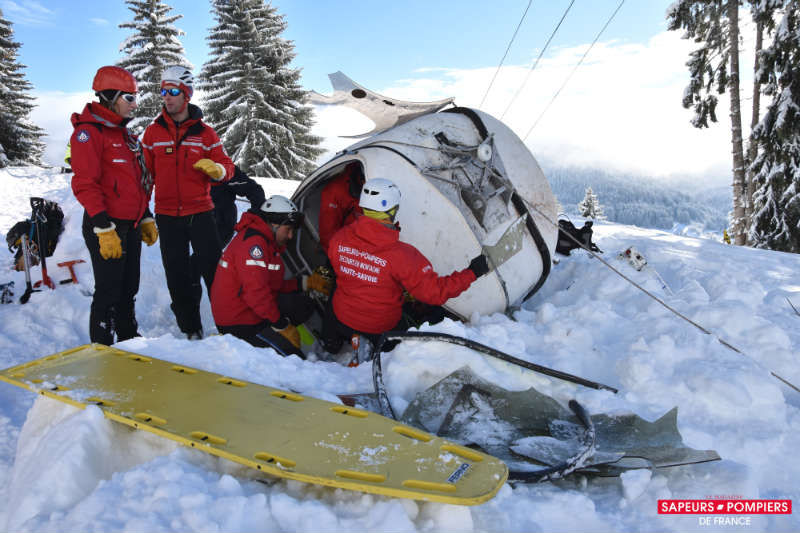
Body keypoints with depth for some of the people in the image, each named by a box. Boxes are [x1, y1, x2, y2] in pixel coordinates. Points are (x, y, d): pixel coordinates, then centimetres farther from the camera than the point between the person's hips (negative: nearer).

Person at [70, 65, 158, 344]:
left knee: (129, 289, 16)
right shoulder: (88, 132, -10)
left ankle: (129, 339, 29)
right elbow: (84, 184, -17)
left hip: (131, 226, 8)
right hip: (107, 227, -8)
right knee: (109, 292, -2)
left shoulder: (124, 134, 18)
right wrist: (104, 229, -22)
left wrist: (146, 219, 21)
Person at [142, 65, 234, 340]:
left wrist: (215, 169, -21)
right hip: (167, 216, 2)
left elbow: (226, 167, 3)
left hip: (200, 213, -2)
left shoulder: (204, 132, 3)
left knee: (215, 272, -3)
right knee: (177, 278, 7)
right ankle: (191, 330, 20)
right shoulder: (153, 131, 6)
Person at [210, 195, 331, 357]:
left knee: (303, 305, 8)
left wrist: (307, 282, 10)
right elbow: (256, 292, -27)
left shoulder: (266, 242, 14)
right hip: (239, 324, -10)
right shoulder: (253, 242, -20)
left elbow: (273, 285, 17)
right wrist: (282, 326, -20)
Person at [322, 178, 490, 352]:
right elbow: (434, 293, -26)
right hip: (381, 329, -1)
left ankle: (331, 340, 28)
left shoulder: (339, 238, -19)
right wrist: (472, 273, -16)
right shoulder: (402, 255, -32)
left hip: (341, 319, 2)